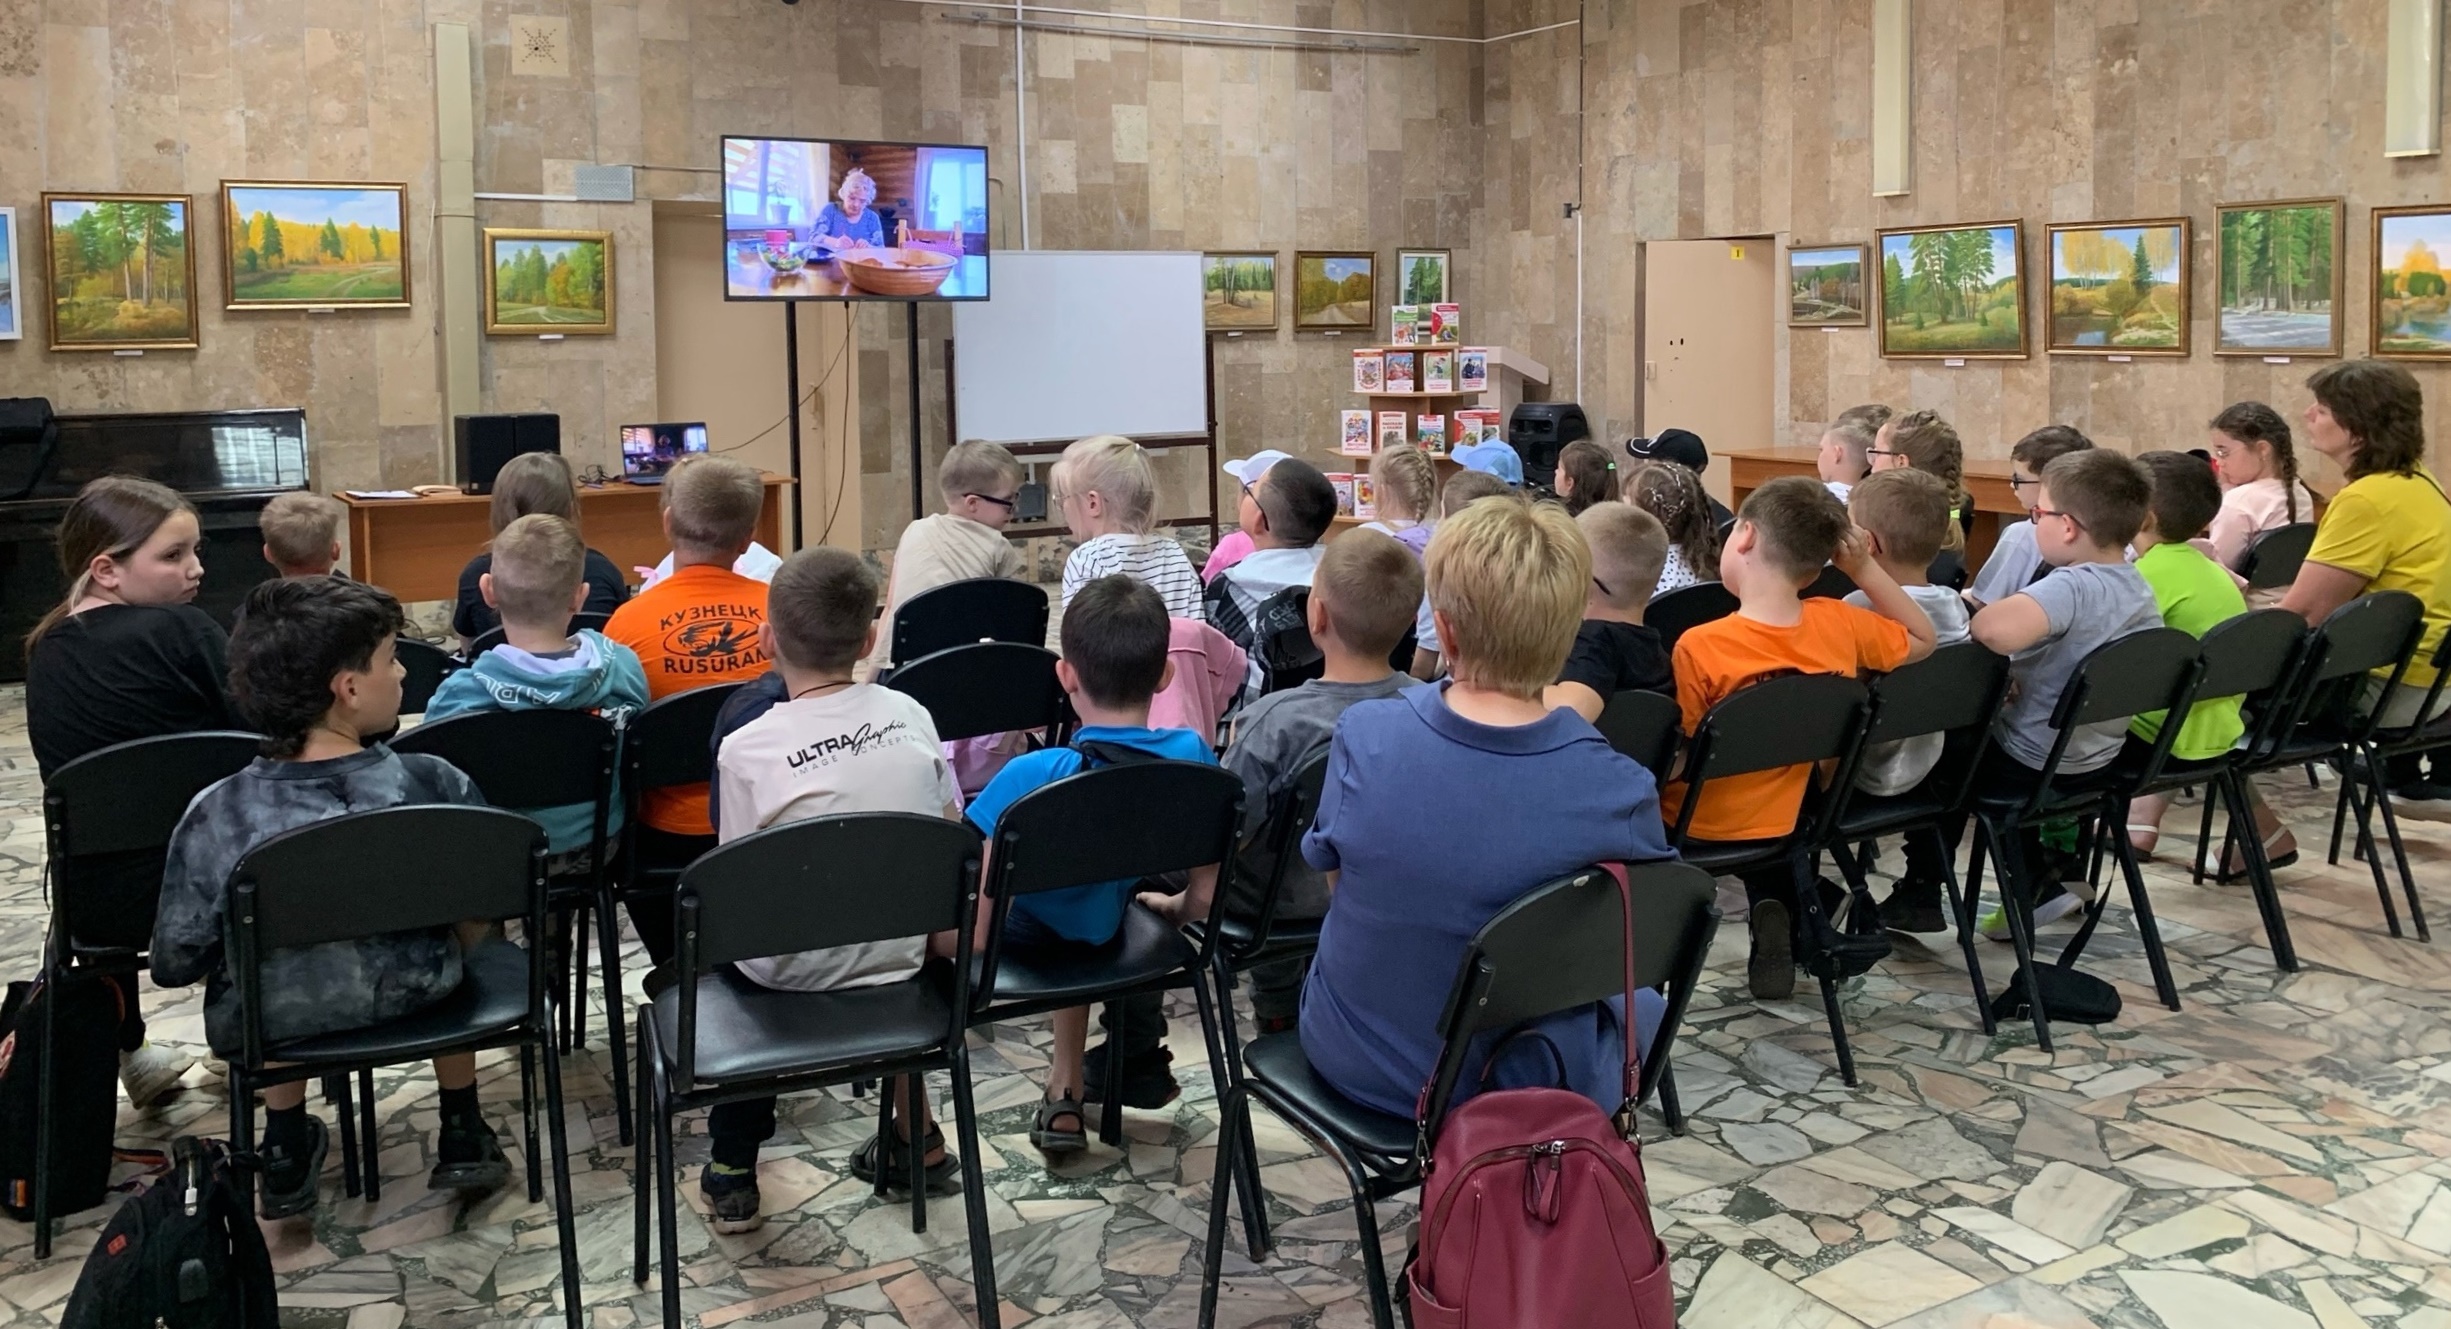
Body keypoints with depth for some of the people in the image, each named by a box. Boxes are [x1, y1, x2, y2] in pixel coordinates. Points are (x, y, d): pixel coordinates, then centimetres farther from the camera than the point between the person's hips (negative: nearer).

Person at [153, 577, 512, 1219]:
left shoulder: (215, 818, -21)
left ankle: (287, 1154, 39)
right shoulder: (434, 786, -22)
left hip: (275, 1023, 1)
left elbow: (174, 964, -12)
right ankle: (461, 1136, 37)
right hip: (417, 999, -1)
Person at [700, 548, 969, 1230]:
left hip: (793, 975, -3)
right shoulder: (910, 715, -5)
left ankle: (734, 1173, 29)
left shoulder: (747, 749, -16)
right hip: (905, 960, 3)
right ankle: (916, 1139, 39)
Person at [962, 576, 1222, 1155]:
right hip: (1097, 939, 4)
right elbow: (1205, 898, -12)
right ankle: (1066, 1092, 41)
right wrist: (1172, 907, 11)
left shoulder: (1031, 777, -34)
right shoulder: (1191, 757, -22)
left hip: (1023, 942, -4)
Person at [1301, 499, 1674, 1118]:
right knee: (1641, 1004, 31)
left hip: (1357, 1062, 2)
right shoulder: (1623, 792, -24)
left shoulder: (1364, 737, -21)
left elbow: (1334, 874, -2)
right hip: (1531, 1088, -1)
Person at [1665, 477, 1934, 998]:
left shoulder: (1699, 647, -27)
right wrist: (1864, 569, -3)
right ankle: (1782, 924, 15)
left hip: (1699, 827, -4)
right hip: (1781, 821, 4)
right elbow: (1922, 640, 6)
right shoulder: (1839, 625, -13)